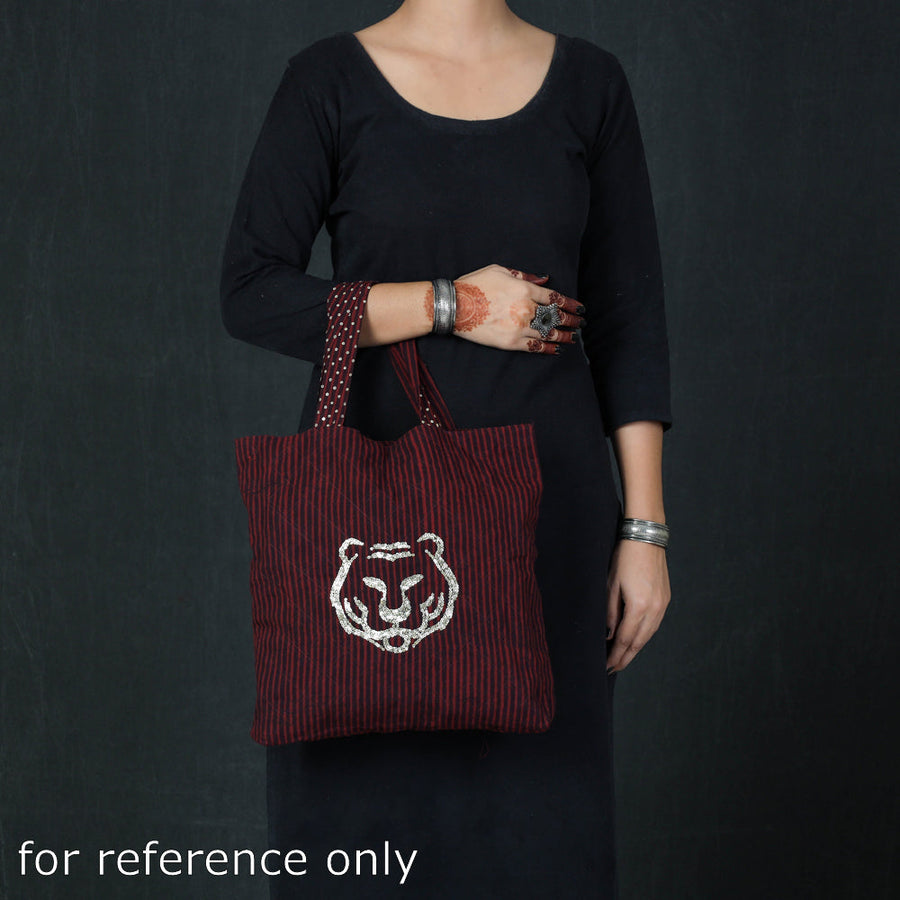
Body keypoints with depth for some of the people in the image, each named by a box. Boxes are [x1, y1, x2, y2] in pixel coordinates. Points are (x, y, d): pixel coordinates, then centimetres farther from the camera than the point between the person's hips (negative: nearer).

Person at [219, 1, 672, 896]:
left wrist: (644, 527, 0)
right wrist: (452, 305, -13)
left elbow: (629, 320, 4)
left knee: (534, 798, 6)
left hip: (542, 494, 2)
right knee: (365, 791, 5)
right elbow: (250, 291, -6)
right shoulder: (329, 80, 0)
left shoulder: (588, 84, 6)